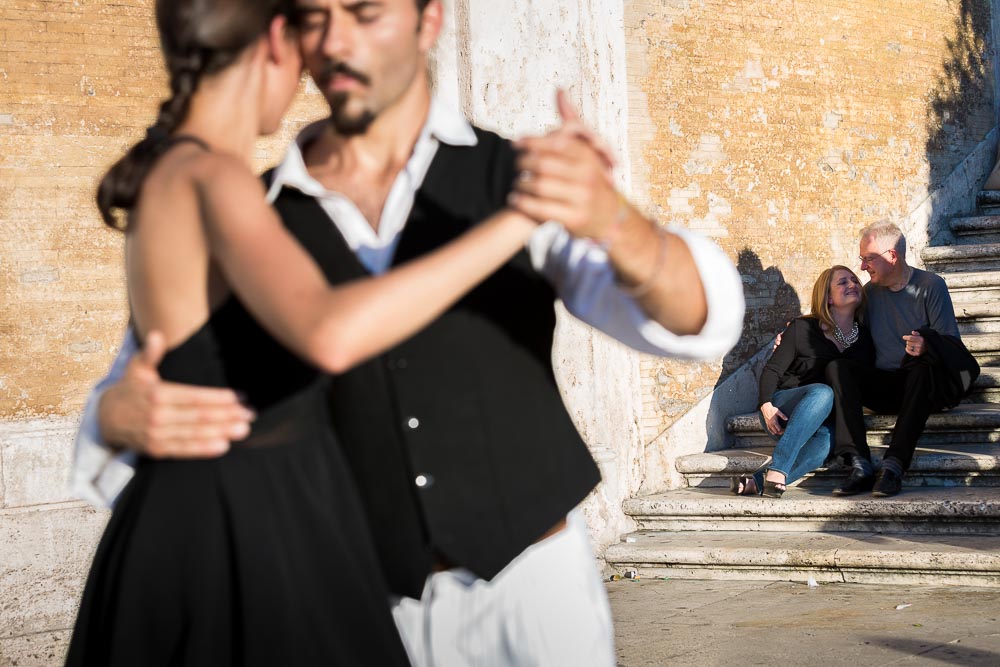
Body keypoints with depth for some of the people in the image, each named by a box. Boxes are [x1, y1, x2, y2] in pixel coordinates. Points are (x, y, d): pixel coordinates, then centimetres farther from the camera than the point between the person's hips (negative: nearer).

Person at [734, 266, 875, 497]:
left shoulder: (865, 339, 10)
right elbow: (772, 370, -1)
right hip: (782, 412, -2)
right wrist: (766, 405, -17)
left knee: (825, 441, -37)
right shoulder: (803, 328, 0)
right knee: (822, 392, -37)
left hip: (823, 424, 2)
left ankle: (756, 482, -42)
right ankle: (777, 470, -44)